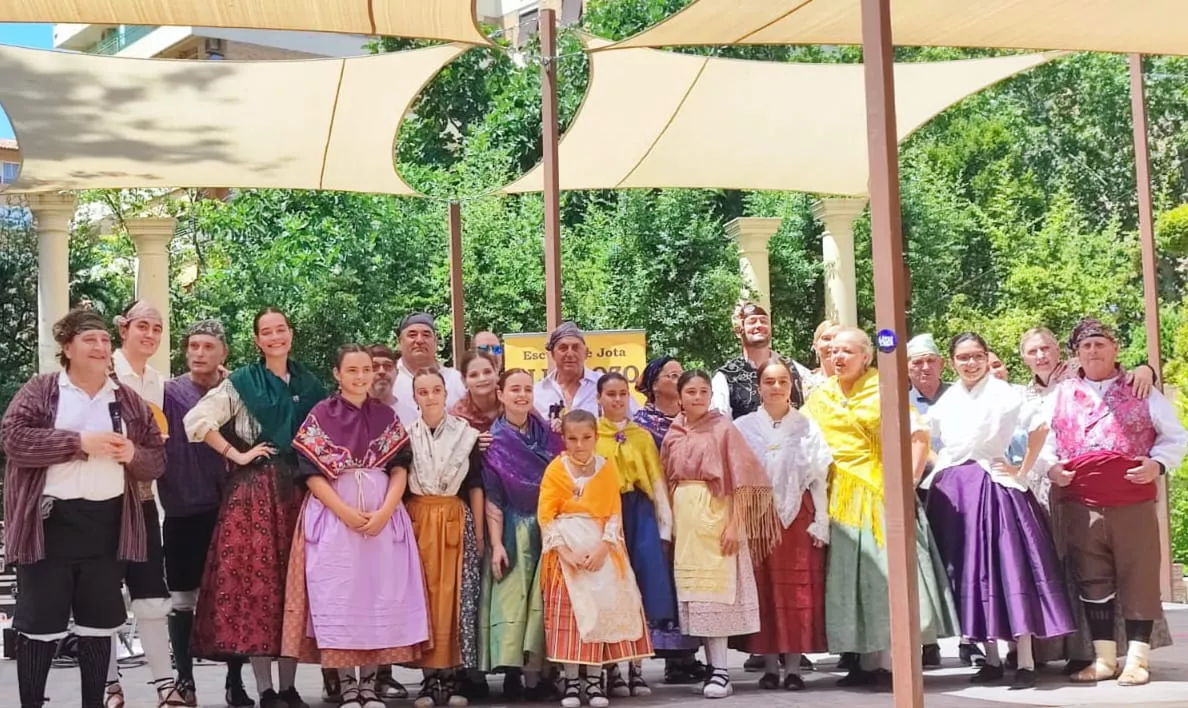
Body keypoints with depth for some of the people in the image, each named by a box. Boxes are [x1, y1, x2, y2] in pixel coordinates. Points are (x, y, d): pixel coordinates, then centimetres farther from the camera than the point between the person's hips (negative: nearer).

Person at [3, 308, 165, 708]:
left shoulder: (128, 400, 12)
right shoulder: (41, 391, 2)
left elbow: (158, 460, 13)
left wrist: (133, 454, -11)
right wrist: (79, 442, -17)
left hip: (107, 523, 4)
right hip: (51, 521, -4)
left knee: (99, 622, 10)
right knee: (41, 621, 0)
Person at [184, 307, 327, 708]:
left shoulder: (309, 384, 13)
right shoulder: (242, 383, 0)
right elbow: (196, 420, -8)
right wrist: (236, 455, -8)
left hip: (299, 490, 4)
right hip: (254, 490, -4)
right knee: (257, 582, -6)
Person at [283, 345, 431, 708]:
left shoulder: (386, 416, 8)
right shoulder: (320, 416, 0)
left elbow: (399, 468, 3)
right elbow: (311, 473, -5)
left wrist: (384, 511, -12)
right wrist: (345, 512, -14)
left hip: (383, 518, 2)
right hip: (333, 516, -2)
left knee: (380, 596, 0)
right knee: (338, 598, -3)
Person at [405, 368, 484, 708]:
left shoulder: (467, 434, 4)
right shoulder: (405, 436, 5)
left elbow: (475, 487, 5)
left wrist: (479, 534, 3)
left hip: (456, 520, 0)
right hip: (417, 521, 0)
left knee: (454, 595, -3)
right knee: (423, 594, -1)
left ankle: (452, 676, 4)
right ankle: (429, 677, 5)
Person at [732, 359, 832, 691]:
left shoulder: (807, 427, 3)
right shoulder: (743, 427, 2)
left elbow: (819, 479, 4)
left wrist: (820, 524, -1)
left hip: (798, 518, 0)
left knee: (798, 593, -1)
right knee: (764, 592, 1)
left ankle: (793, 666, 6)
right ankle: (770, 666, 8)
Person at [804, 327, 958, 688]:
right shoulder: (819, 397, 11)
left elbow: (919, 435, -6)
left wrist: (908, 480, -15)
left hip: (879, 496, -4)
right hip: (837, 501, 4)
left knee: (887, 575, -5)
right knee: (849, 581, 4)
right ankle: (868, 662, 10)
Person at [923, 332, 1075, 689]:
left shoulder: (1003, 393, -5)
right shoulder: (946, 401, 11)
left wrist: (1022, 470, -10)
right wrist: (935, 469, 9)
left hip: (994, 487, -5)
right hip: (953, 492, 6)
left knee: (1008, 567, -9)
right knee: (969, 572, 6)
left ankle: (1025, 662, -7)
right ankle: (991, 658, 14)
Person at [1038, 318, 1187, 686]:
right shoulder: (1059, 395, 13)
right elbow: (1041, 439, 19)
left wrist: (1157, 464, -9)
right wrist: (1051, 466, -1)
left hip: (1134, 501, -2)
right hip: (1080, 504, 2)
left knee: (1137, 577, -1)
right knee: (1092, 580, 5)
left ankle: (1137, 658, 5)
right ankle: (1103, 657, 13)